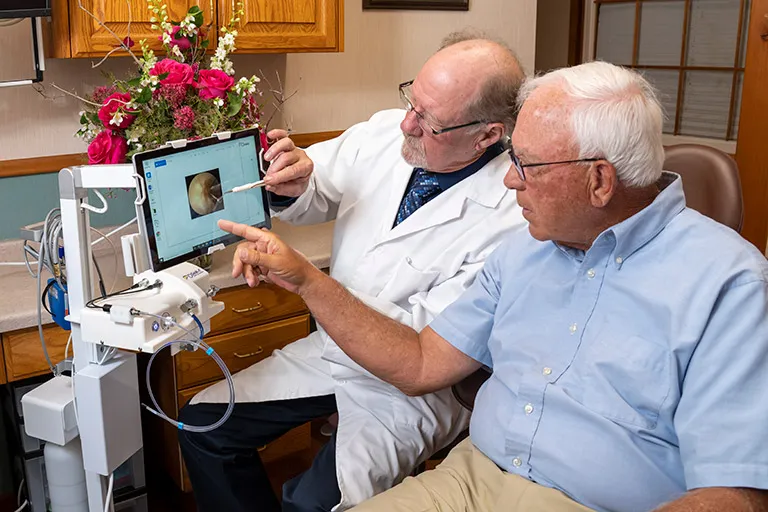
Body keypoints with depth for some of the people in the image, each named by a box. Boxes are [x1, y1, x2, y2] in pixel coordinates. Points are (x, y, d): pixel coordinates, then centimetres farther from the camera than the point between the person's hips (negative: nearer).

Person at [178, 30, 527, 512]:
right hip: (333, 346, 6)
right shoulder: (384, 132, -7)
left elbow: (428, 342, -23)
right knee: (202, 424, 4)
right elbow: (317, 196, 8)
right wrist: (298, 186, -18)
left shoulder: (511, 213, -24)